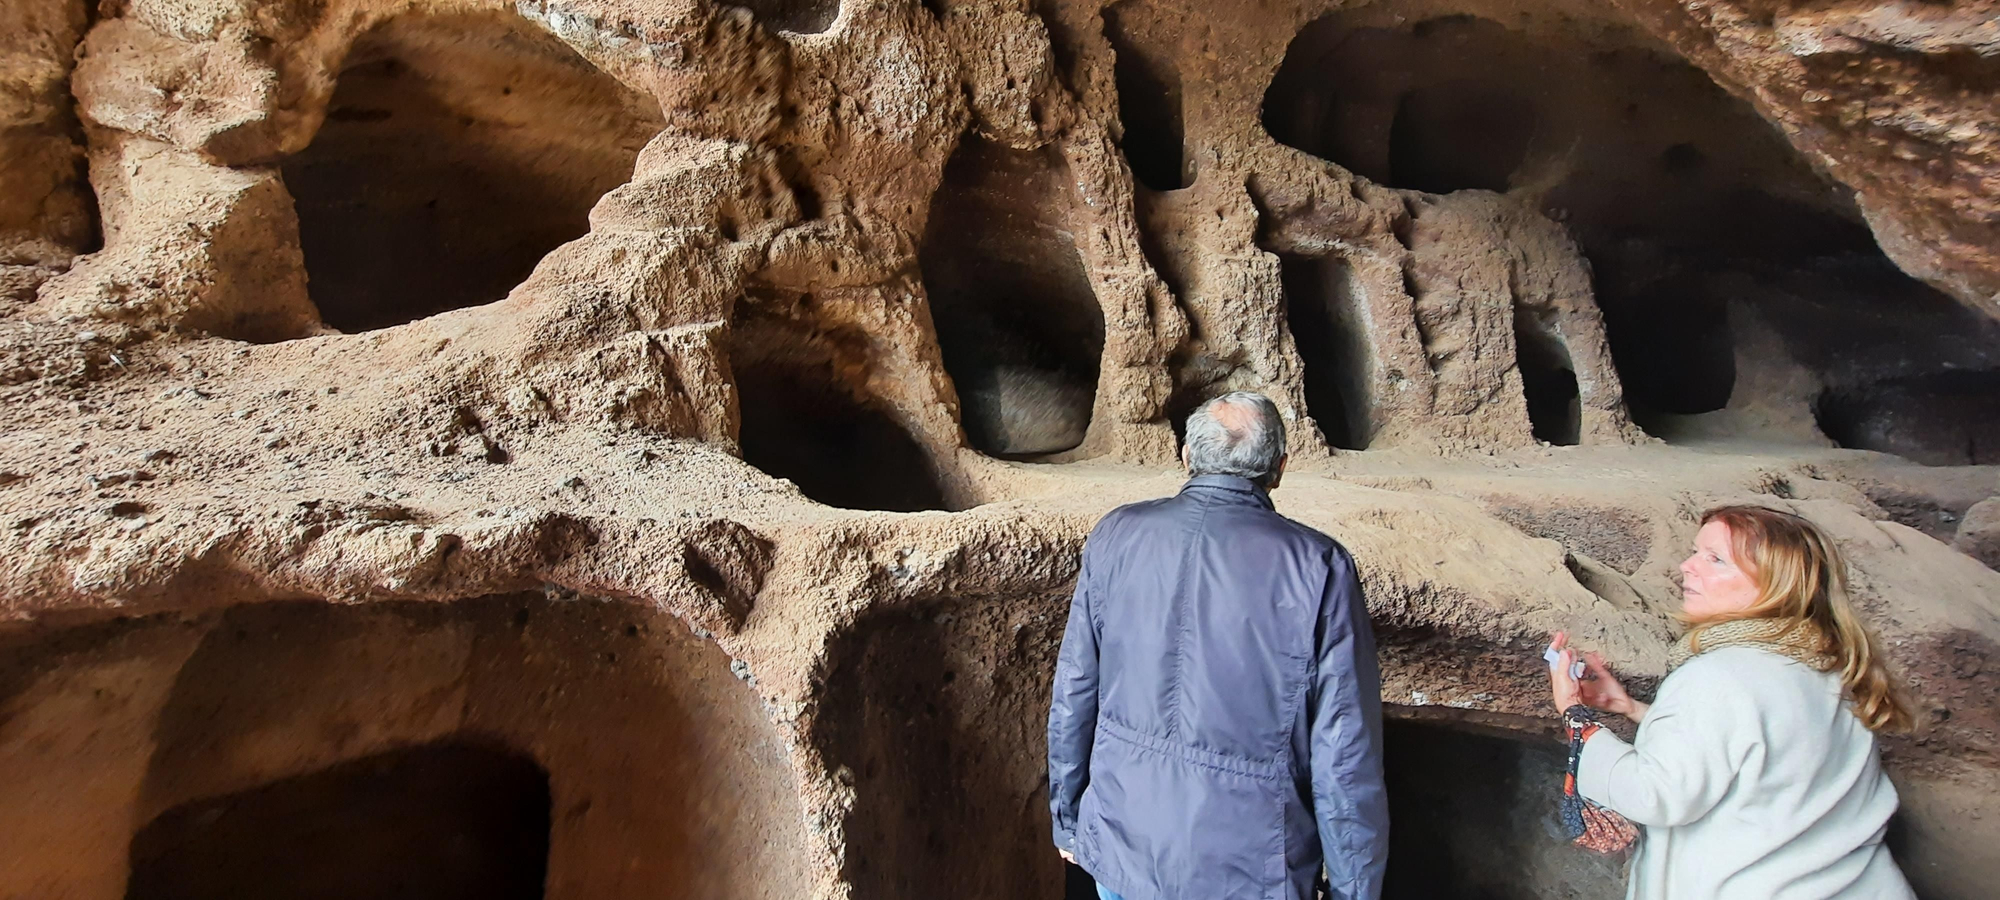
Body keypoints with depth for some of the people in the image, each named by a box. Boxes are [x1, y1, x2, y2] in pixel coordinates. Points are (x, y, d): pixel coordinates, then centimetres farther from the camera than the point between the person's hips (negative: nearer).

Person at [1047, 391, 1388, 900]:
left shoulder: (1116, 537, -7)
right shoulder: (1317, 567, -16)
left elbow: (1072, 694, 0)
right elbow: (1345, 753, -14)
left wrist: (1066, 818, 13)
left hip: (1121, 846, 3)